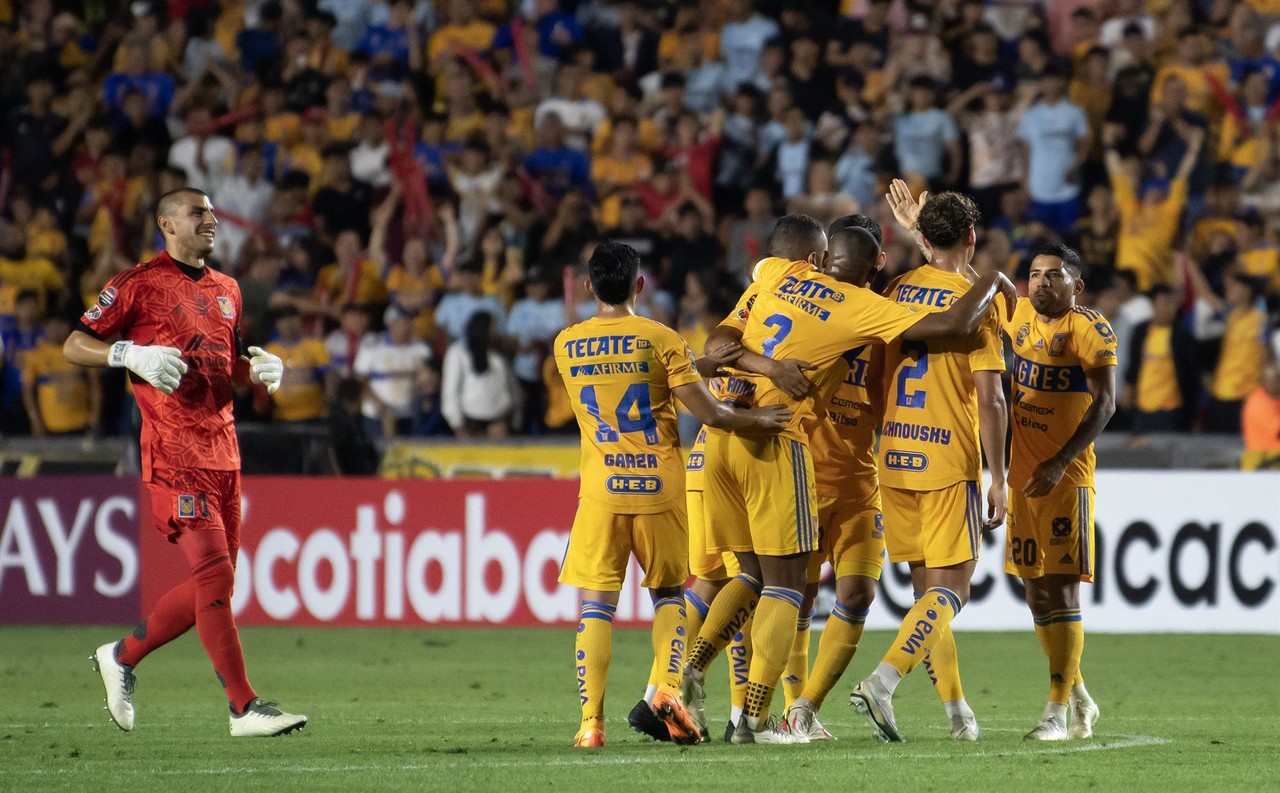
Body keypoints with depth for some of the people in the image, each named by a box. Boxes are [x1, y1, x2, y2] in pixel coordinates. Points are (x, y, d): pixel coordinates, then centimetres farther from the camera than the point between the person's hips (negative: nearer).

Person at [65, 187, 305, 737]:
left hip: (223, 453, 8)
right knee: (214, 573, -13)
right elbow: (74, 346, -2)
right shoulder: (139, 285, -3)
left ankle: (122, 656, 27)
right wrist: (130, 354, -18)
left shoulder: (226, 290, 18)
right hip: (173, 455, -8)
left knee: (213, 585, 8)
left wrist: (260, 371, 7)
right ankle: (244, 707, -13)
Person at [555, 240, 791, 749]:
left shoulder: (566, 346, 4)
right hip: (661, 487, -1)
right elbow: (709, 413, -10)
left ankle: (591, 721, -9)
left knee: (595, 606, 1)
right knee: (669, 593, 16)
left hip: (601, 490, 1)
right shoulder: (661, 340, -5)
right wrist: (757, 420, 8)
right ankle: (667, 688, -6)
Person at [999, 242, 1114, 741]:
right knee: (1037, 593, 11)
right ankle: (1079, 697, 25)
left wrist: (1060, 463, -23)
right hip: (1022, 474, 7)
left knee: (1061, 589, -9)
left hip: (1066, 476, -7)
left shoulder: (1089, 329, -10)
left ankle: (1059, 711, -8)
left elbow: (1104, 405, -16)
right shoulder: (1021, 316, 10)